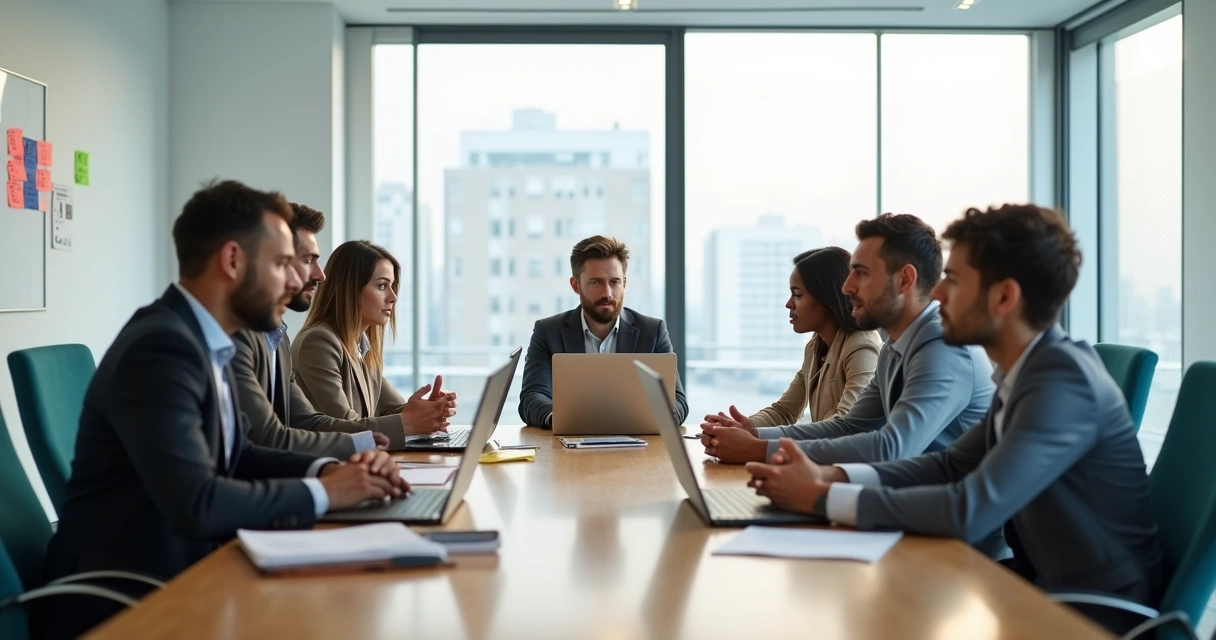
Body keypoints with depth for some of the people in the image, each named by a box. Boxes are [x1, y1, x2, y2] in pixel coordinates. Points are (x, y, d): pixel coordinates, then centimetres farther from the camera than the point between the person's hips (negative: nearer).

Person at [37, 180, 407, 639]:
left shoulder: (202, 339, 6)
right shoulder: (161, 347, -22)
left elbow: (233, 456, 13)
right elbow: (196, 504, -30)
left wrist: (327, 468, -3)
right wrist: (322, 492, -18)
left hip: (174, 574, 8)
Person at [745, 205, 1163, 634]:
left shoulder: (1063, 378, -24)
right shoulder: (1026, 371, 5)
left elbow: (970, 511, -31)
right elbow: (950, 465, 8)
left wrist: (822, 498, -23)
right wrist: (832, 476, -7)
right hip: (1048, 586, 7)